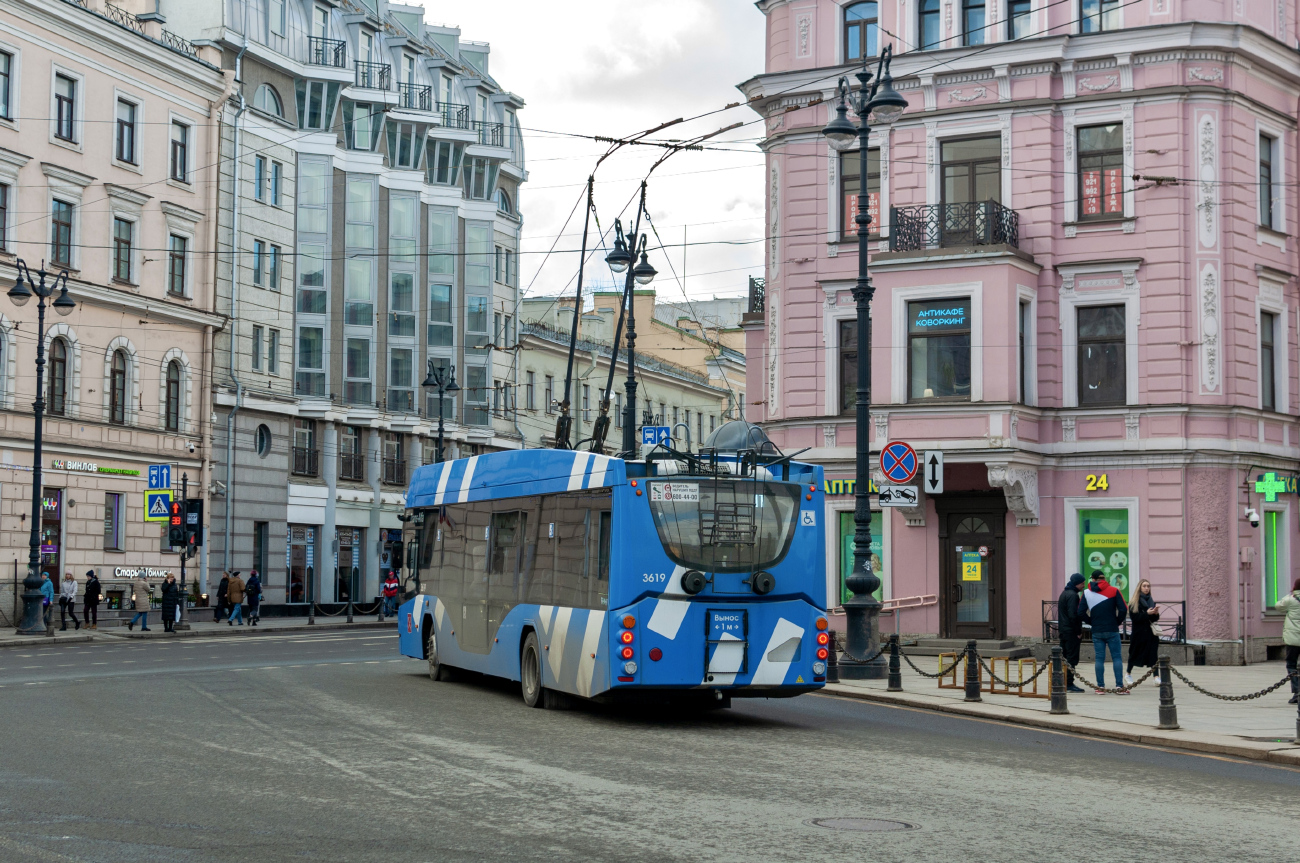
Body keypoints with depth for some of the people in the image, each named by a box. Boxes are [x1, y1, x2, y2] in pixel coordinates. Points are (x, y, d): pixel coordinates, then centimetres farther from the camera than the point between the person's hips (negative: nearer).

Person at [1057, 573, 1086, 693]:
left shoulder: (1064, 593, 17)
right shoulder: (1072, 595, -15)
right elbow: (1073, 615, -21)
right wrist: (1078, 632, -15)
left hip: (1063, 630, 10)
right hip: (1071, 631, -10)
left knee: (1065, 657, 14)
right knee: (1072, 658, -6)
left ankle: (1063, 683, 17)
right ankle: (1069, 684, -6)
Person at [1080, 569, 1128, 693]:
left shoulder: (1087, 593, 3)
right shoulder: (1113, 591, -2)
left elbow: (1081, 611, -1)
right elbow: (1123, 609, -8)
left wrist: (1092, 622, 11)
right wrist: (1118, 622, 7)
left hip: (1096, 631, 2)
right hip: (1112, 631, -2)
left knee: (1099, 658, 5)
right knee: (1116, 657, 3)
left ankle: (1101, 687, 4)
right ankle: (1119, 686, -3)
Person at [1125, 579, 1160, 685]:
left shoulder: (1152, 601, 9)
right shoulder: (1134, 603, -5)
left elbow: (1155, 619, 9)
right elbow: (1134, 617, -15)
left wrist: (1156, 613, -13)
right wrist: (1147, 613, -21)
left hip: (1150, 632, 3)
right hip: (1138, 632, -3)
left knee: (1153, 653, -8)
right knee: (1134, 653, 8)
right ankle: (1128, 673, 27)